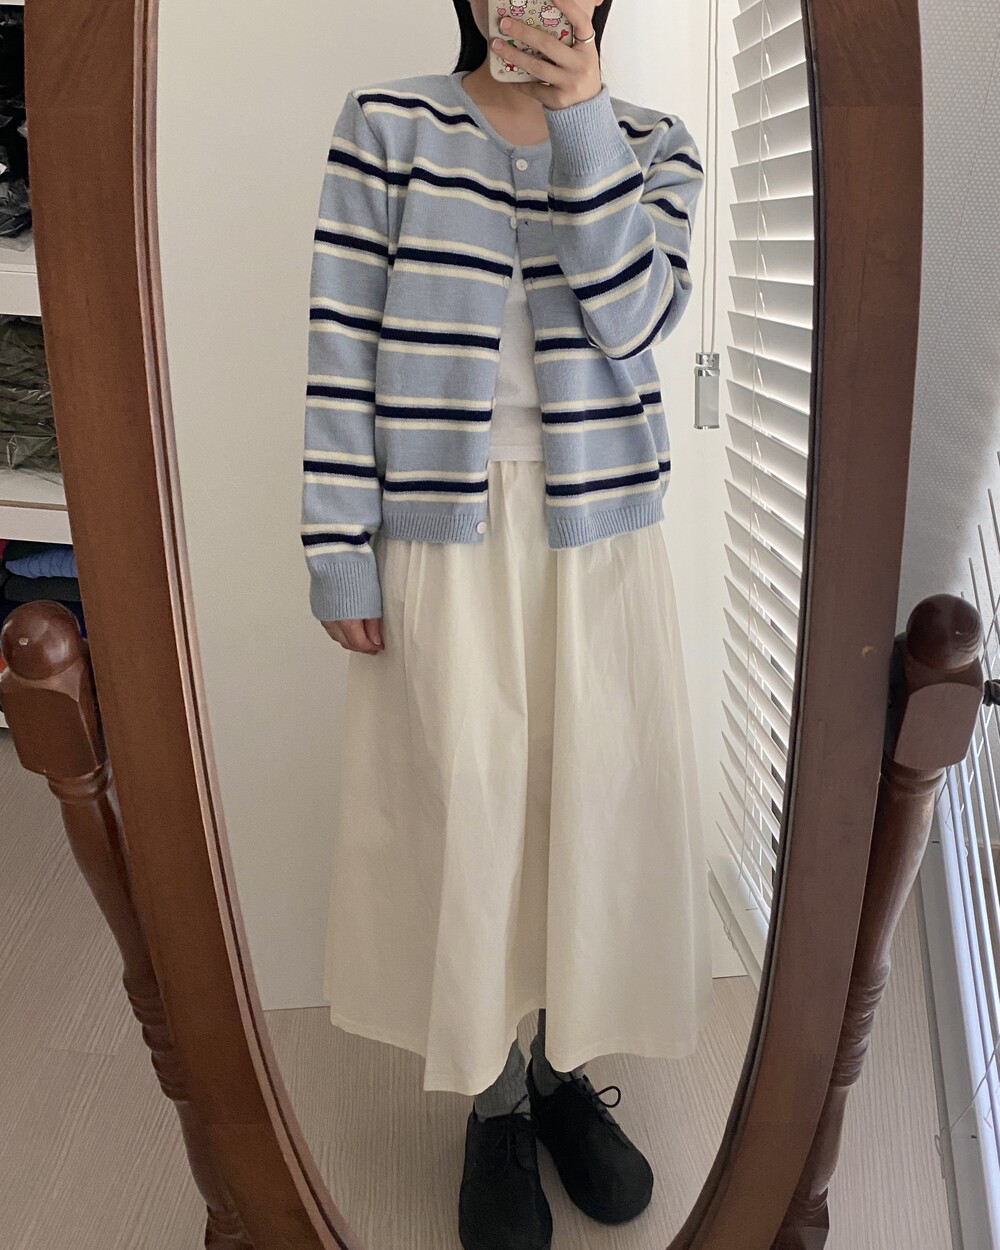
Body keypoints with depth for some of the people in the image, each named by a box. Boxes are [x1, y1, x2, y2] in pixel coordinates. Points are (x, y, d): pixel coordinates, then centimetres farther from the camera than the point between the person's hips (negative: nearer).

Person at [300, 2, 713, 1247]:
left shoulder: (653, 144, 8)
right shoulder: (386, 126, 2)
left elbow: (631, 321, -8)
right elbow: (343, 347, -3)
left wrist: (581, 110, -11)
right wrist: (340, 553, -7)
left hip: (599, 531, 2)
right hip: (440, 532, -2)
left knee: (595, 798, 6)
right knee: (464, 805, 3)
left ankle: (566, 1064, 29)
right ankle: (495, 1097, 24)